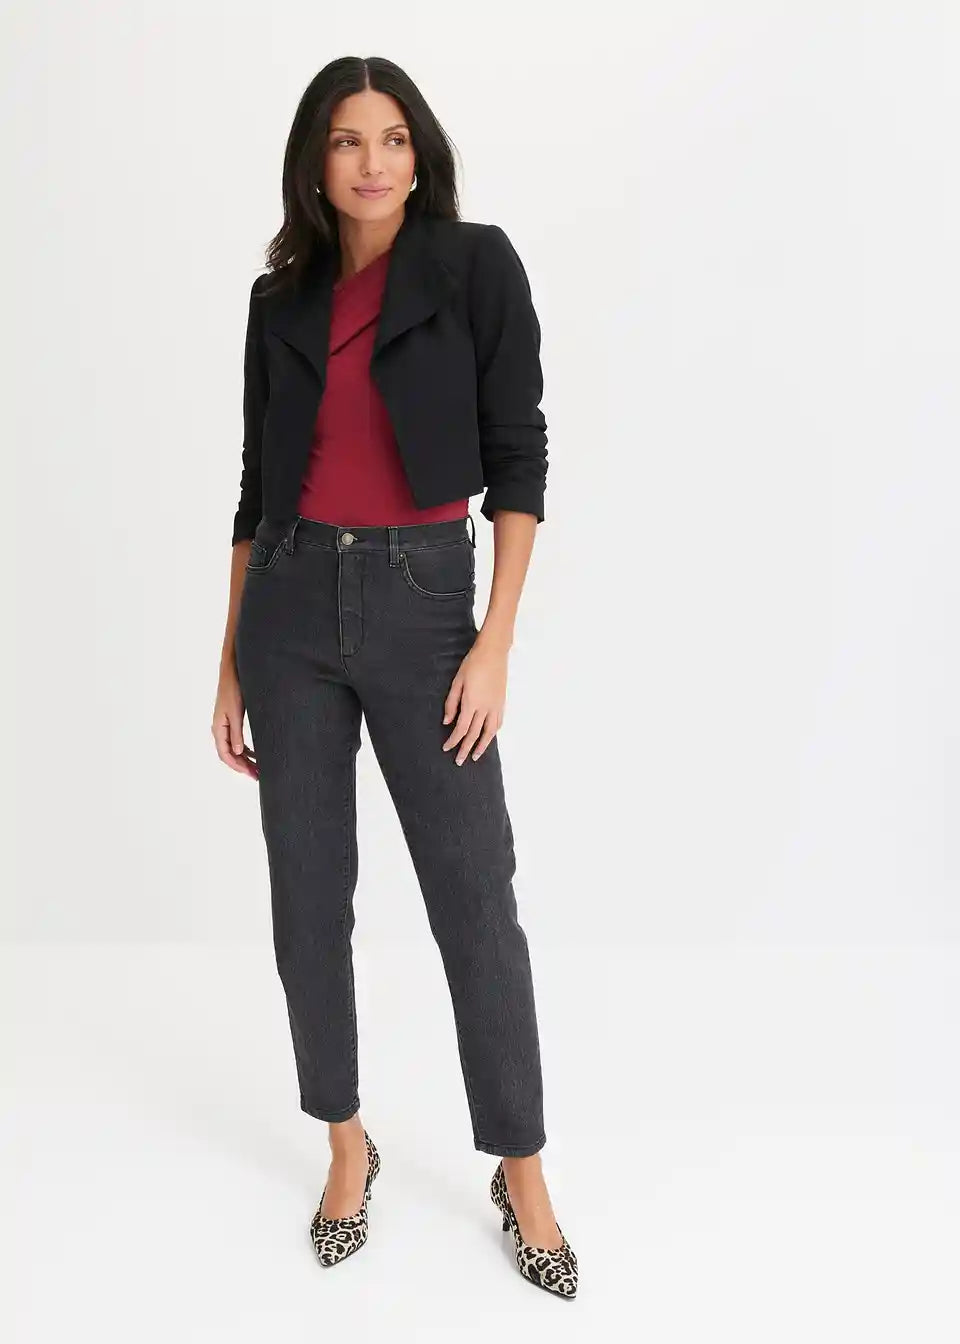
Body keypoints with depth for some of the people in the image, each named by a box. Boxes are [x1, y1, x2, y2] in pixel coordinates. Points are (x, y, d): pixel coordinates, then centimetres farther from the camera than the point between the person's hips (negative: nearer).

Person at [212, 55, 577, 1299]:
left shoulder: (478, 265, -1)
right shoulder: (281, 297, 9)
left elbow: (517, 456, -5)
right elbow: (258, 484, 11)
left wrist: (496, 642, -13)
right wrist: (232, 664, 9)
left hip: (421, 603, -3)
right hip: (292, 605, 4)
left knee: (475, 898, -1)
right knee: (308, 898, 7)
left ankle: (522, 1175, 17)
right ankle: (346, 1147, 28)